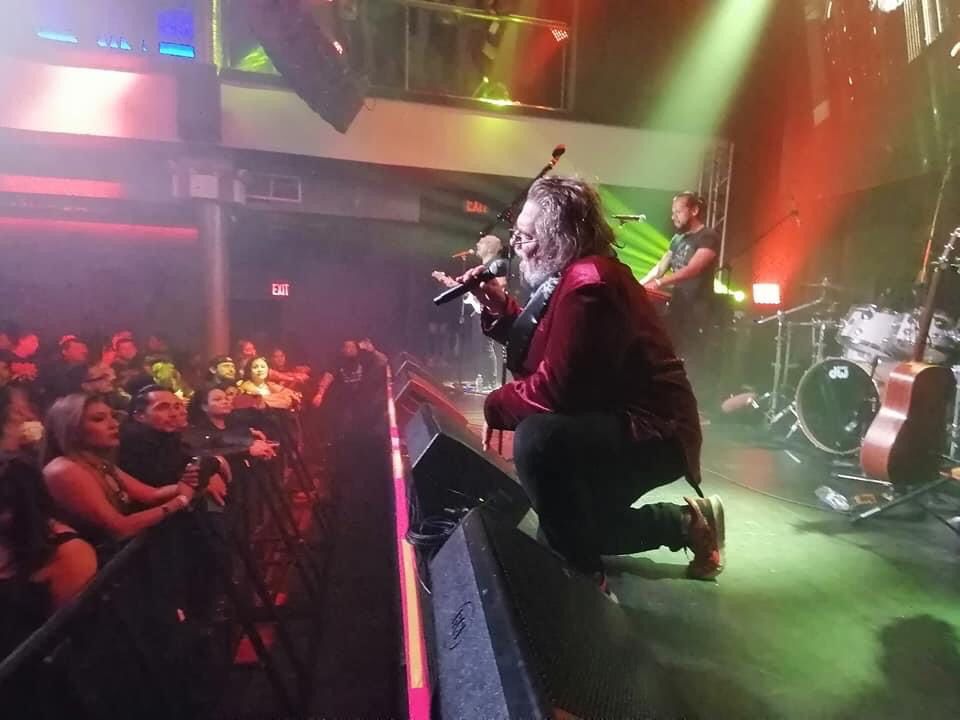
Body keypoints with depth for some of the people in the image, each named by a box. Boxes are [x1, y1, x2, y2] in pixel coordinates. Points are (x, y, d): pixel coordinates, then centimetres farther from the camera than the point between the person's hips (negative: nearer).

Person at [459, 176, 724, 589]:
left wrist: (495, 406, -13)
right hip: (617, 425, 11)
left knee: (537, 439, -36)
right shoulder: (569, 276, 9)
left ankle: (582, 577, -15)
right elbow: (538, 347, 13)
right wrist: (499, 308, 1)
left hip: (651, 434, -11)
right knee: (573, 525, 21)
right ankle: (685, 522, 27)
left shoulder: (587, 284, -24)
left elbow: (556, 387, -28)